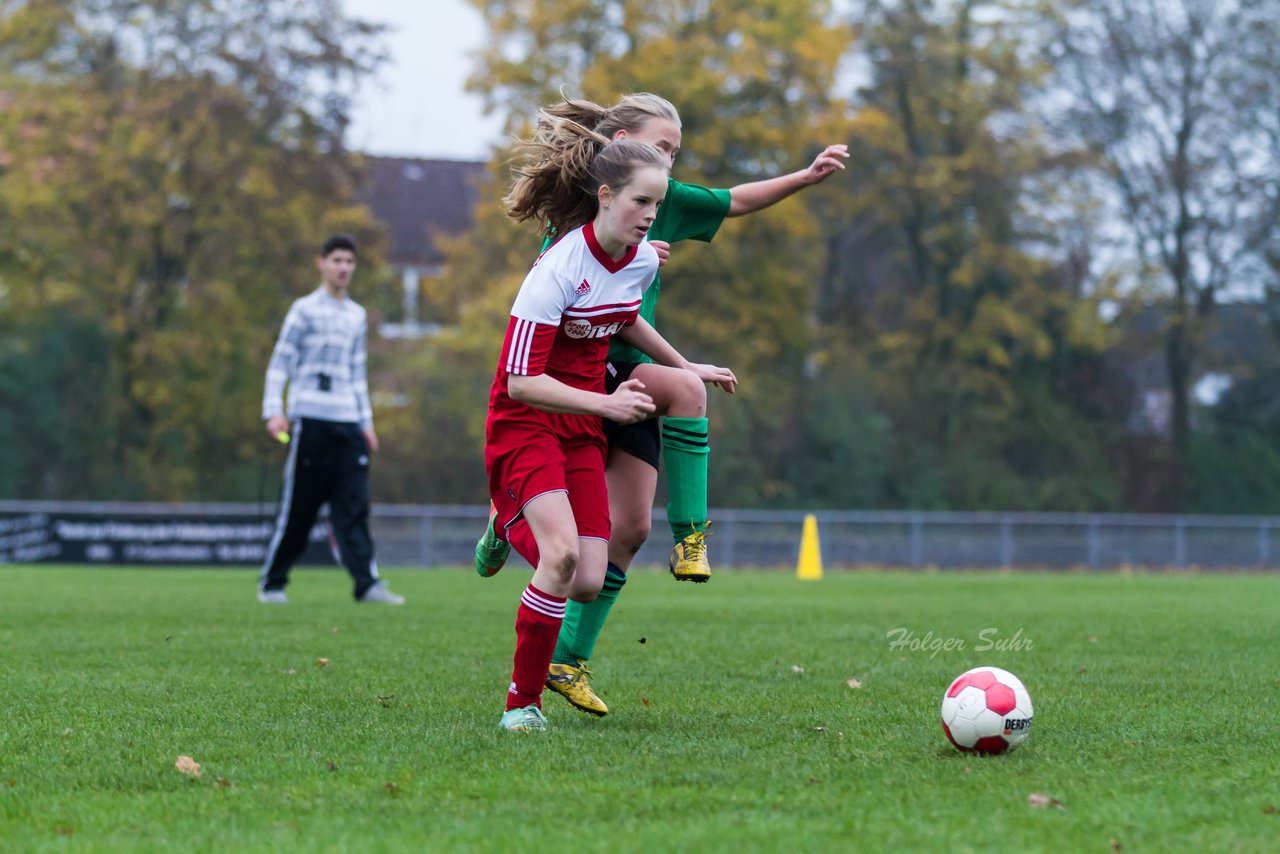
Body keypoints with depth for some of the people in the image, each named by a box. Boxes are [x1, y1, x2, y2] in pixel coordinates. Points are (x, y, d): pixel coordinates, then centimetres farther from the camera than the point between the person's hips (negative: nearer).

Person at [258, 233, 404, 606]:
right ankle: (271, 582, 9)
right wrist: (274, 411, -12)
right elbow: (280, 362, -1)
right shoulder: (305, 310, 2)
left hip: (347, 422, 5)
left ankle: (367, 582, -12)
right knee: (297, 509, -2)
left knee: (354, 505, -6)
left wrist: (366, 422, 19)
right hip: (310, 418, -5)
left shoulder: (357, 317, 18)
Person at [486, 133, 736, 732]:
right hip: (524, 421, -6)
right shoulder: (558, 268, -23)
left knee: (588, 584, -6)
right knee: (563, 554, -27)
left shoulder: (643, 260, -1)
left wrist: (685, 368, 26)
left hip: (582, 428, 6)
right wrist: (606, 403, -30)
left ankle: (516, 526, 27)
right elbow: (520, 380, -25)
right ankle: (523, 701, -12)